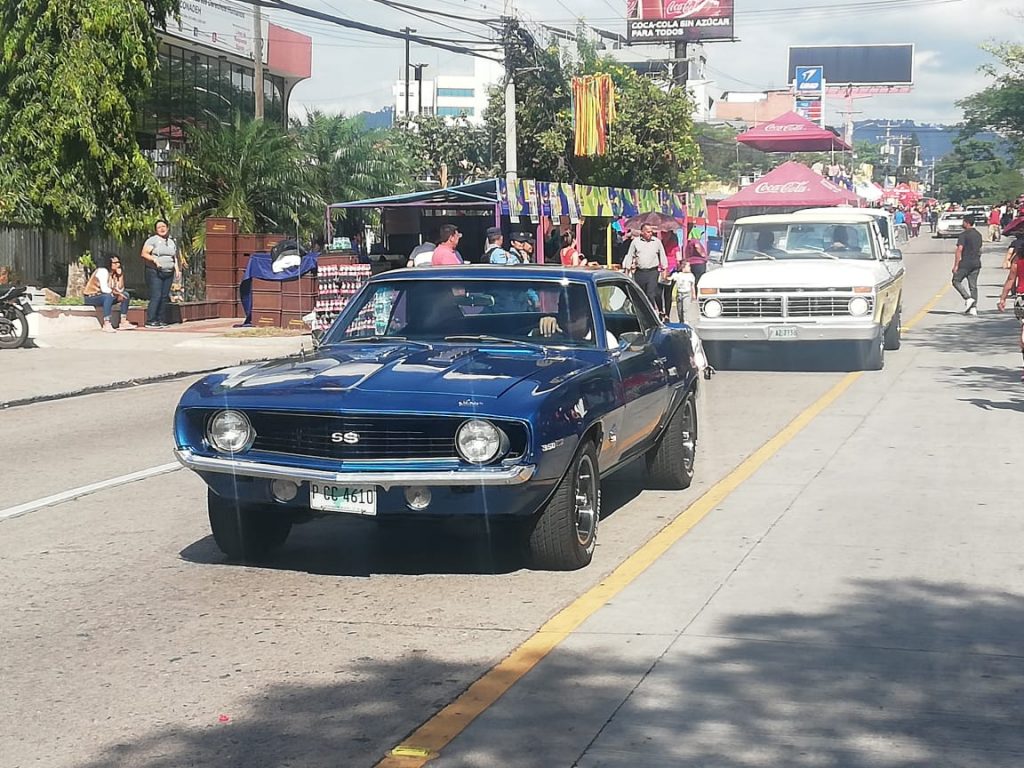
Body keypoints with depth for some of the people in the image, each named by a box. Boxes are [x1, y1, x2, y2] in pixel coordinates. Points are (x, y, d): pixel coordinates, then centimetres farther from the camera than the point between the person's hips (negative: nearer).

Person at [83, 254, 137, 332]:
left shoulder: (114, 273, 7)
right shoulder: (102, 271, -19)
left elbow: (120, 289, -2)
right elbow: (104, 289, -29)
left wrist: (120, 276, -10)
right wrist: (116, 293, -19)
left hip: (106, 296, 9)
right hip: (91, 297, -9)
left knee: (126, 295, 0)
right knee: (109, 296, -37)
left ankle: (123, 322, -5)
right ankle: (106, 324, -43)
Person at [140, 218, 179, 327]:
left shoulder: (172, 242, 18)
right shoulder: (153, 240, -1)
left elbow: (175, 257, 23)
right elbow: (144, 254, -8)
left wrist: (177, 269, 10)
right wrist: (154, 259, -21)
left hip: (168, 273, 6)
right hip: (155, 272, -6)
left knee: (164, 297, 3)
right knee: (156, 296, -13)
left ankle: (161, 320, 8)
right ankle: (151, 320, -12)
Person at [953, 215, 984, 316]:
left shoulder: (964, 235, -12)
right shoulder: (978, 234, 13)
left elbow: (959, 250, -17)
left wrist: (956, 265, -15)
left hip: (965, 263, -7)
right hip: (976, 264, 7)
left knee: (956, 281, 6)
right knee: (973, 285, 7)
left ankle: (968, 298, -10)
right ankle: (973, 308, 2)